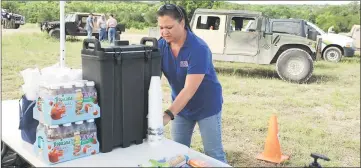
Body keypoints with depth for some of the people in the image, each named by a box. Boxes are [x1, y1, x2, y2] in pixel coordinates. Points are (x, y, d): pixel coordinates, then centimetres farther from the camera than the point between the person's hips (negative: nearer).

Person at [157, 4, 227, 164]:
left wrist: (168, 115, -43)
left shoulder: (199, 48, -27)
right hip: (181, 106, 5)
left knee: (214, 154, 6)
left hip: (206, 106, -5)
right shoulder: (161, 45, -10)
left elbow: (189, 89, -33)